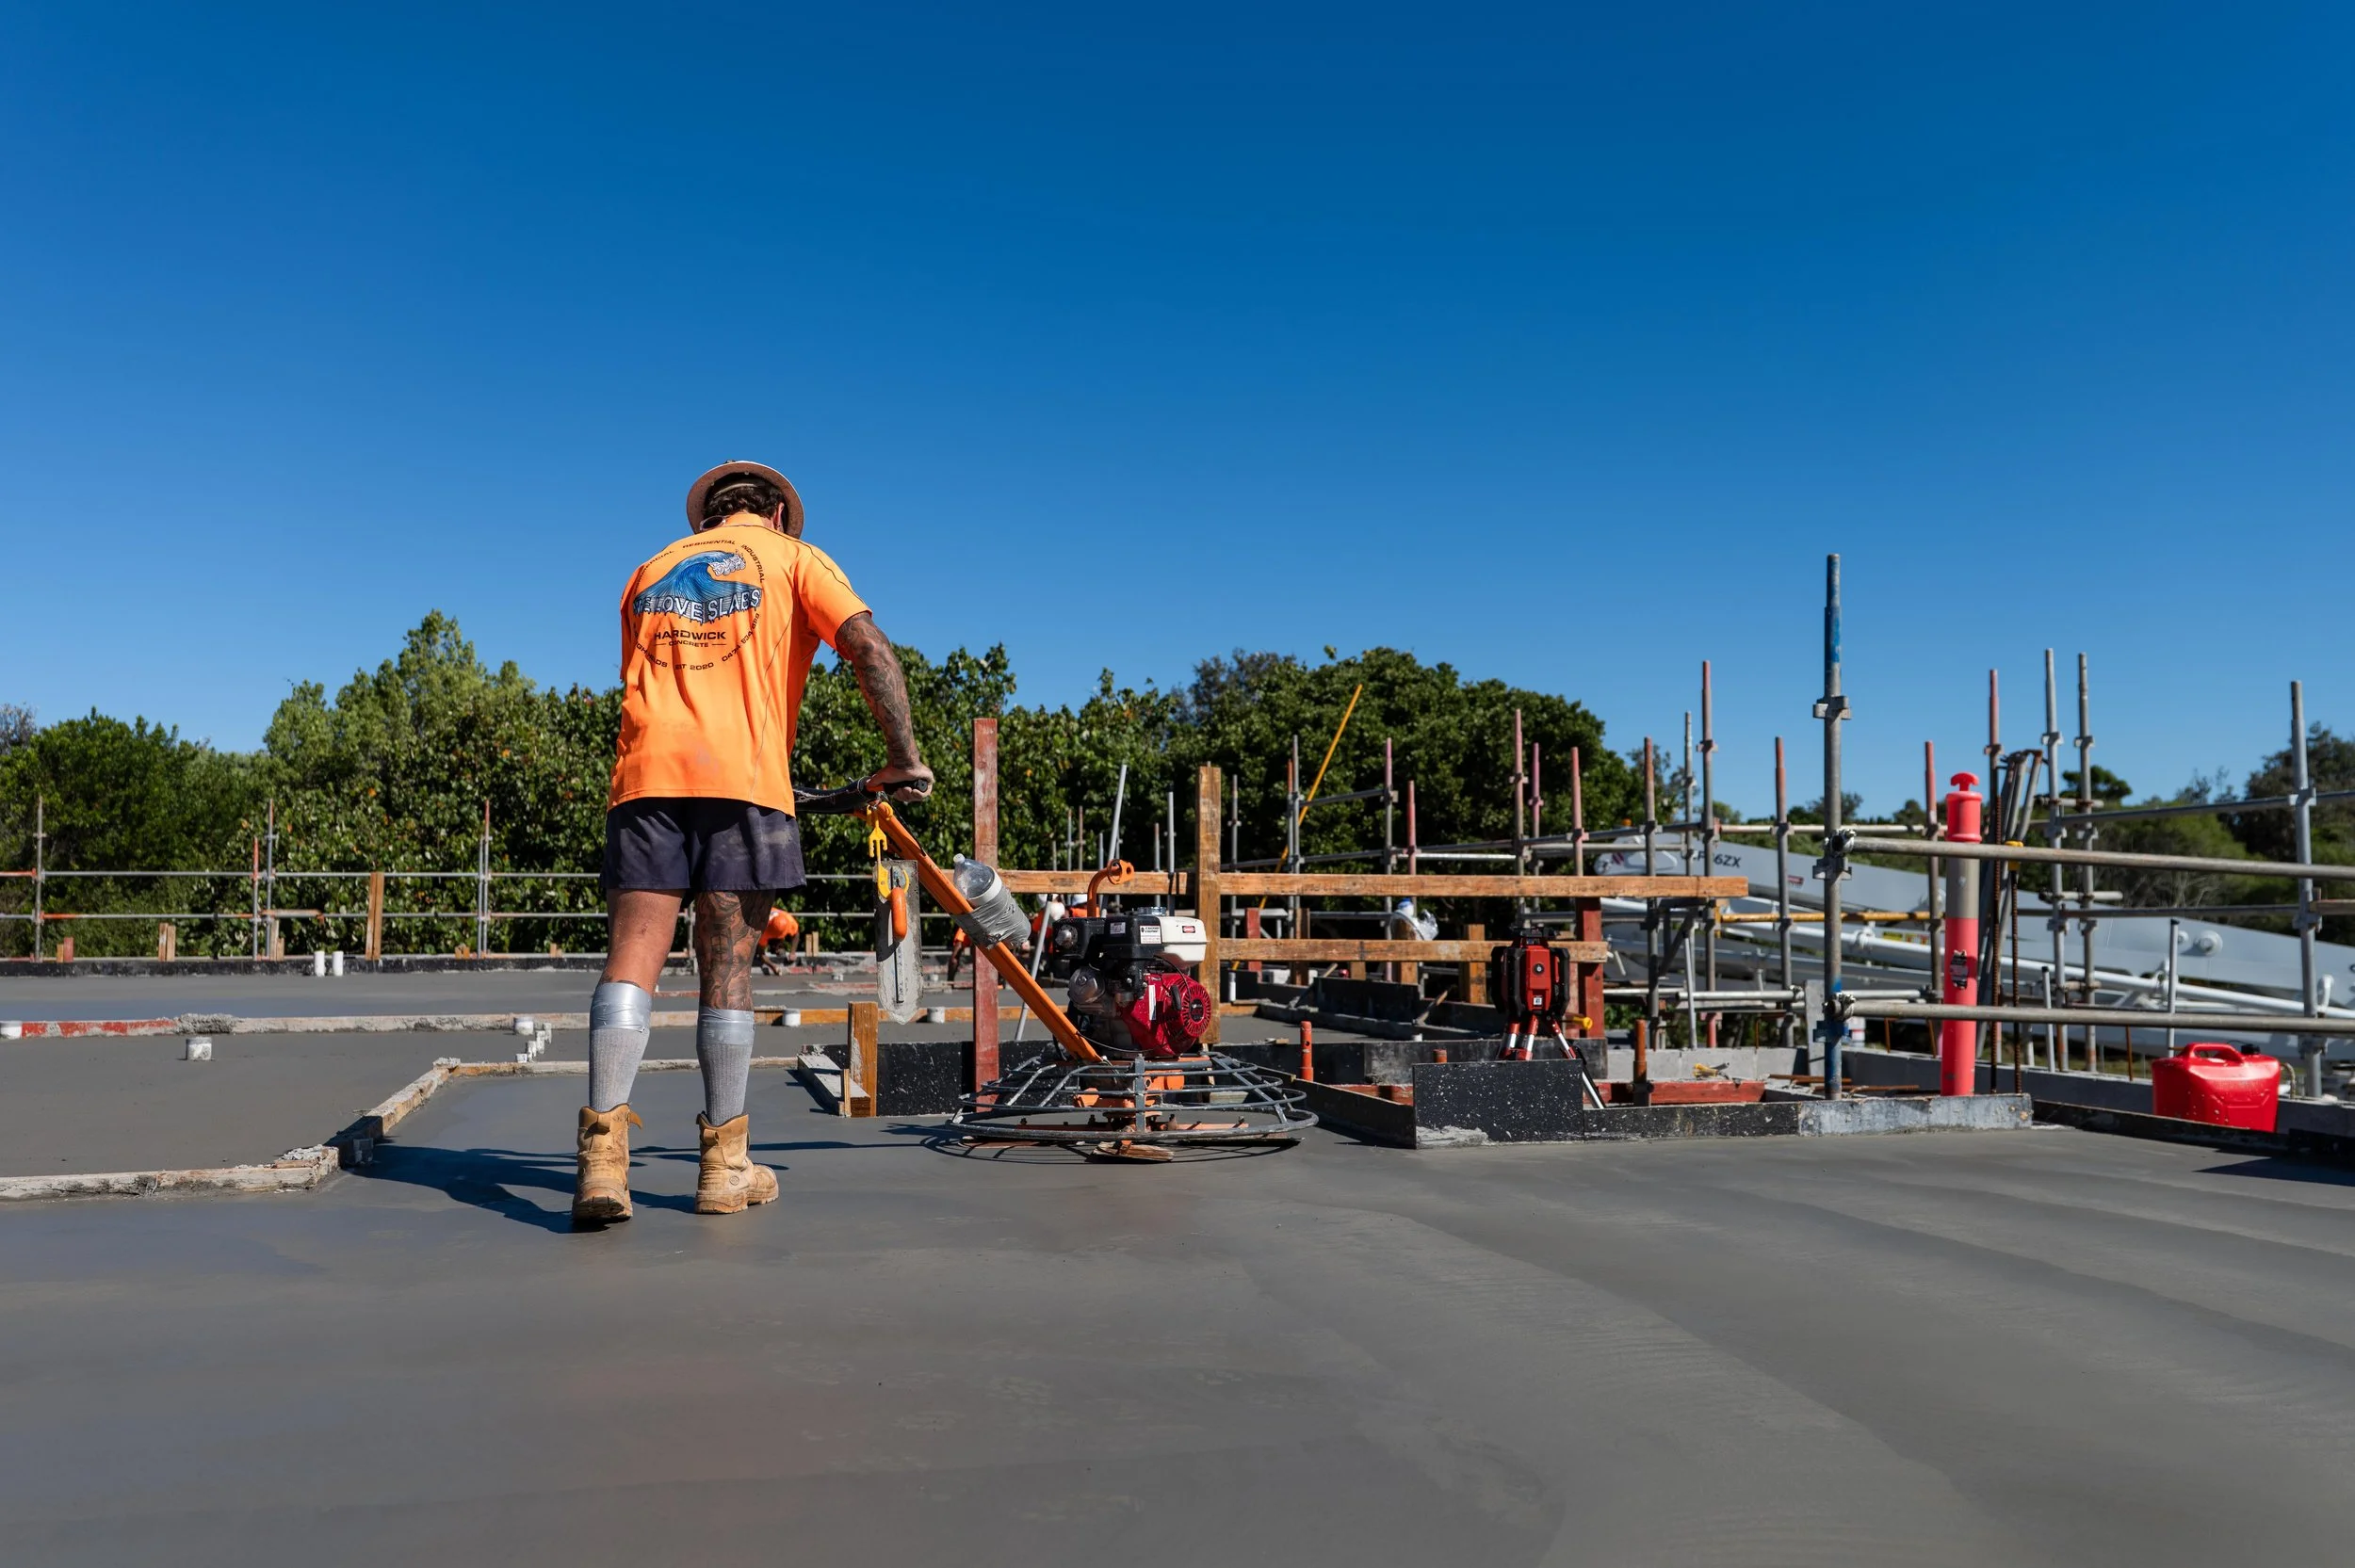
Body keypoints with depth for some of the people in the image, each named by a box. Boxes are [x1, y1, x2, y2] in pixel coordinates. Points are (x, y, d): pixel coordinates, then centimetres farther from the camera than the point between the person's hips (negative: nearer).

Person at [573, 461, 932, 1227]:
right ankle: (724, 1166, 9)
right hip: (743, 777, -3)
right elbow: (871, 649, -2)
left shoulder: (650, 569, 27)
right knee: (727, 972, 1)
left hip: (646, 774, 3)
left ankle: (603, 1155, -14)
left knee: (631, 960, -3)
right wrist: (903, 758, 0)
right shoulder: (795, 558, 14)